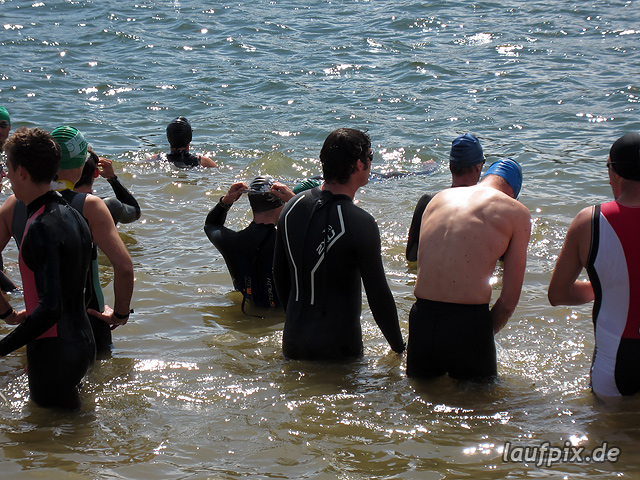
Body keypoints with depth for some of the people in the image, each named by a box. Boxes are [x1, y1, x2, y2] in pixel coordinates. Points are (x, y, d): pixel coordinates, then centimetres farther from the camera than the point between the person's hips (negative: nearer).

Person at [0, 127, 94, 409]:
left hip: (54, 354, -9)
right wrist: (30, 315, 28)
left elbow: (50, 308, -29)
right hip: (82, 345, 9)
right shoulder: (70, 215, 8)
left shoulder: (41, 228, -22)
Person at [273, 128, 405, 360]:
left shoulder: (291, 207, 4)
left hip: (293, 343, 6)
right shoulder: (360, 223, -16)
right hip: (337, 347, -6)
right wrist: (399, 348, 2)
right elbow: (378, 295, -11)